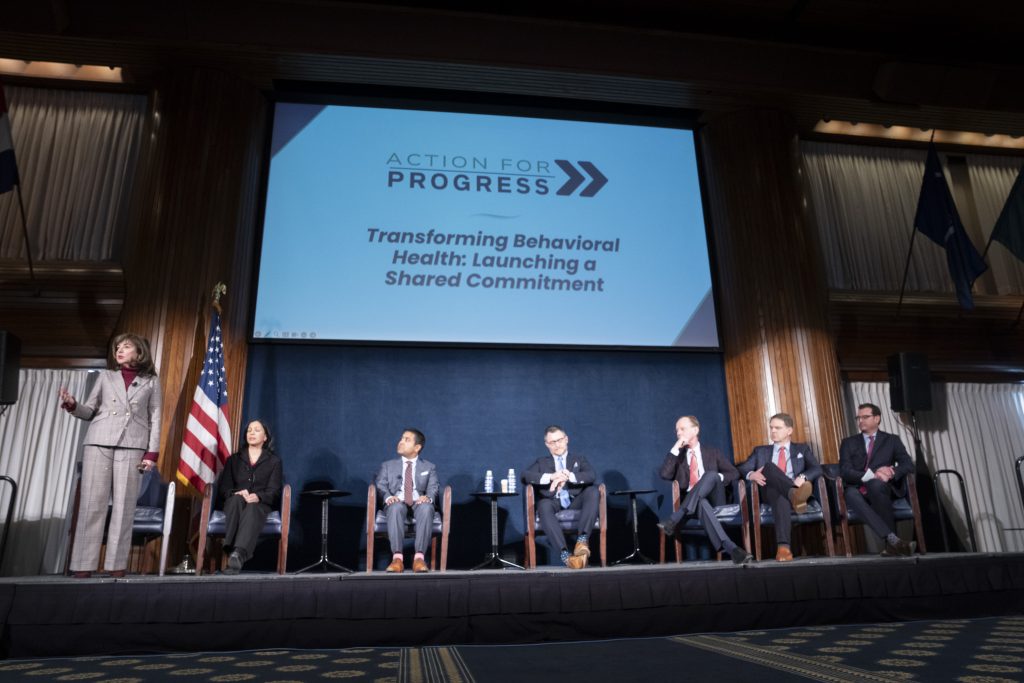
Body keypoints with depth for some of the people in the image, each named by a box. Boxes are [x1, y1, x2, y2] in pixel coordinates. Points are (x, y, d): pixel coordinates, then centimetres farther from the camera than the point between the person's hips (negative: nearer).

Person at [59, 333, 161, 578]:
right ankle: (83, 566, -1)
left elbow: (155, 419, 6)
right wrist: (72, 405, -8)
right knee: (92, 503, -3)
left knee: (124, 505, -3)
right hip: (99, 442, 2)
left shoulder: (151, 381, 11)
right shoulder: (105, 376, 16)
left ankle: (116, 566, 1)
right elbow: (90, 411, 14)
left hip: (132, 446, -1)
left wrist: (152, 452, -3)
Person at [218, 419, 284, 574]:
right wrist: (237, 493, -14)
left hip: (261, 504, -2)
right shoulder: (234, 459, 21)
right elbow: (223, 488, 10)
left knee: (252, 507, -38)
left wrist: (257, 497, -21)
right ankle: (232, 548, -50)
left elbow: (274, 492, 2)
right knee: (237, 499, -35)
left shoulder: (274, 461, 15)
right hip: (235, 503, 2)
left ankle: (238, 554, -61)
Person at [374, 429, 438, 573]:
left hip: (419, 504, 0)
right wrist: (388, 496, -16)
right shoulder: (387, 465, 23)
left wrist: (428, 497, -18)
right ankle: (397, 557, -40)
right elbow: (381, 485, 8)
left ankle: (419, 557, -38)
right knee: (396, 507, -38)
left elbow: (433, 488, 7)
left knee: (427, 507, -37)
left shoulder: (429, 467, 21)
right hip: (397, 504, 0)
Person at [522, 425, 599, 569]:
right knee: (544, 505, -35)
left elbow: (592, 476, -1)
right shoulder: (542, 462, 21)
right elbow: (525, 476, -1)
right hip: (554, 503, -1)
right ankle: (565, 555, -46)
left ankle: (582, 539, -38)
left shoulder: (579, 459, 21)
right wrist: (551, 477, -16)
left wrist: (569, 477, -19)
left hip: (575, 502, 1)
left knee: (593, 491, -28)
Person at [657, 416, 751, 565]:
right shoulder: (677, 455, 18)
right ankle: (729, 548, -53)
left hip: (714, 500, 1)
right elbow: (664, 474, -1)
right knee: (701, 503, -39)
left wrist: (718, 478, -8)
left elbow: (734, 473, 13)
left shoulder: (712, 452, 20)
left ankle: (675, 520, -39)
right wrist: (676, 448, -3)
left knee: (711, 474, -32)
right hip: (693, 504, 0)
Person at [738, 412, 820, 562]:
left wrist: (802, 477, -17)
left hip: (796, 488, 0)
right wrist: (751, 474, -14)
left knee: (781, 497, -41)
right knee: (769, 466, -35)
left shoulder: (802, 449, 26)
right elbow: (742, 469, 13)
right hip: (770, 491, 0)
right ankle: (794, 494, -62)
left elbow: (817, 469, 7)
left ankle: (783, 546, -58)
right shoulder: (761, 451, 29)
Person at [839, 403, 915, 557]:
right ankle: (892, 538, -46)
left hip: (881, 488, -1)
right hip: (858, 490, 1)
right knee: (850, 492, -36)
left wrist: (891, 474, -19)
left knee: (876, 484, -37)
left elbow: (908, 465, 2)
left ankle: (891, 543, -31)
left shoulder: (892, 440, 16)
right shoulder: (848, 443, 16)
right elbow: (845, 471, 0)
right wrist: (872, 474, -17)